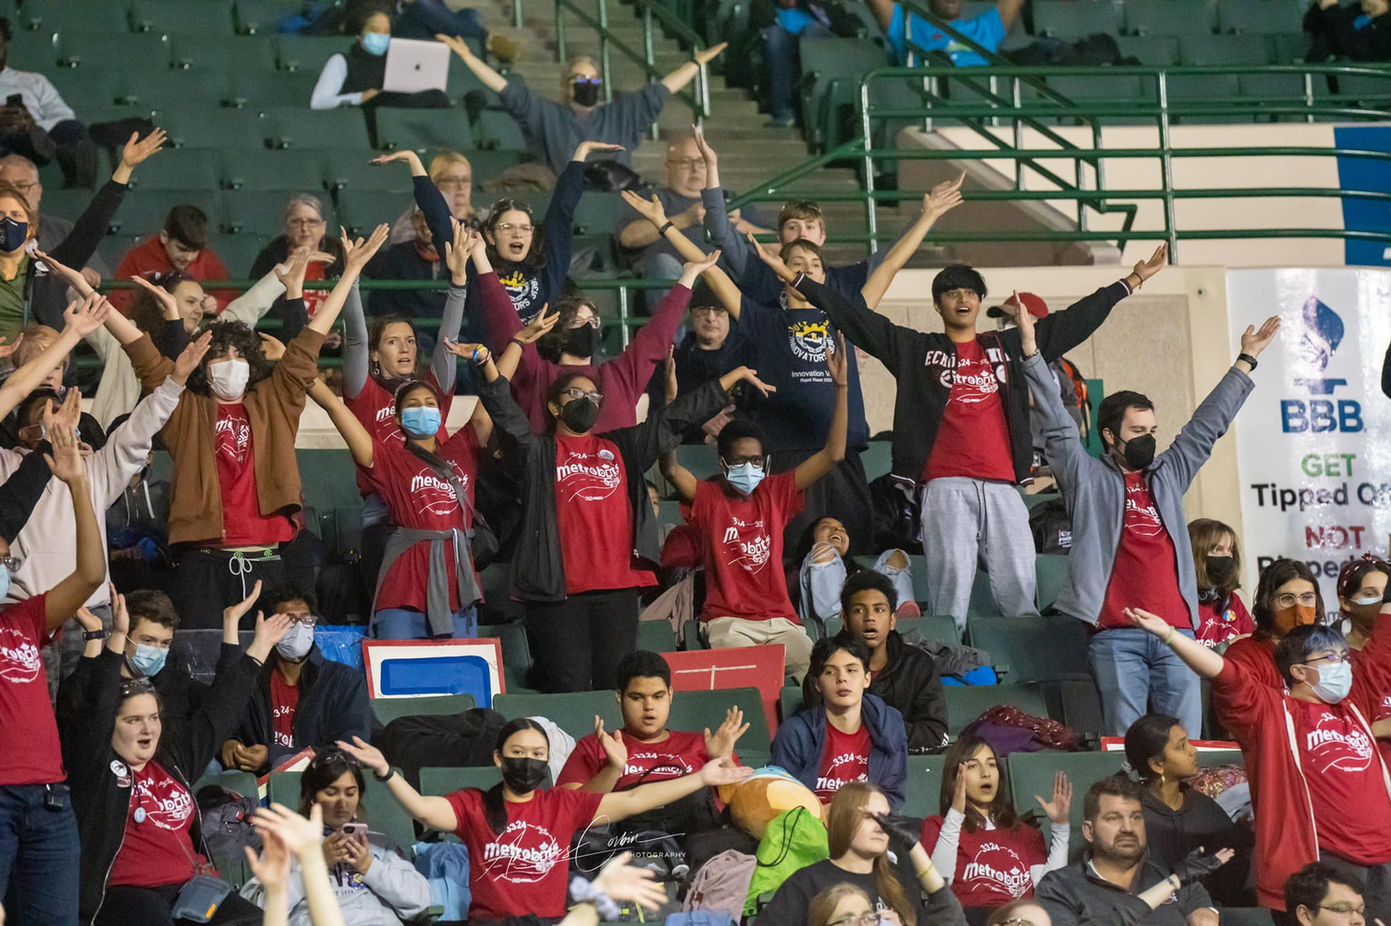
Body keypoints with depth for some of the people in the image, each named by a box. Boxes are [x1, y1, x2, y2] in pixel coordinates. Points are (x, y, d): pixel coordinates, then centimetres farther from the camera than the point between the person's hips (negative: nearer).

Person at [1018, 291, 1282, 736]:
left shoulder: (1169, 474, 20)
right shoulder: (1087, 478, 8)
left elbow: (1208, 423, 26)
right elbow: (1058, 423, 1)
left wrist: (1246, 361, 30)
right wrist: (1031, 351, -4)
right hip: (1115, 637, -4)